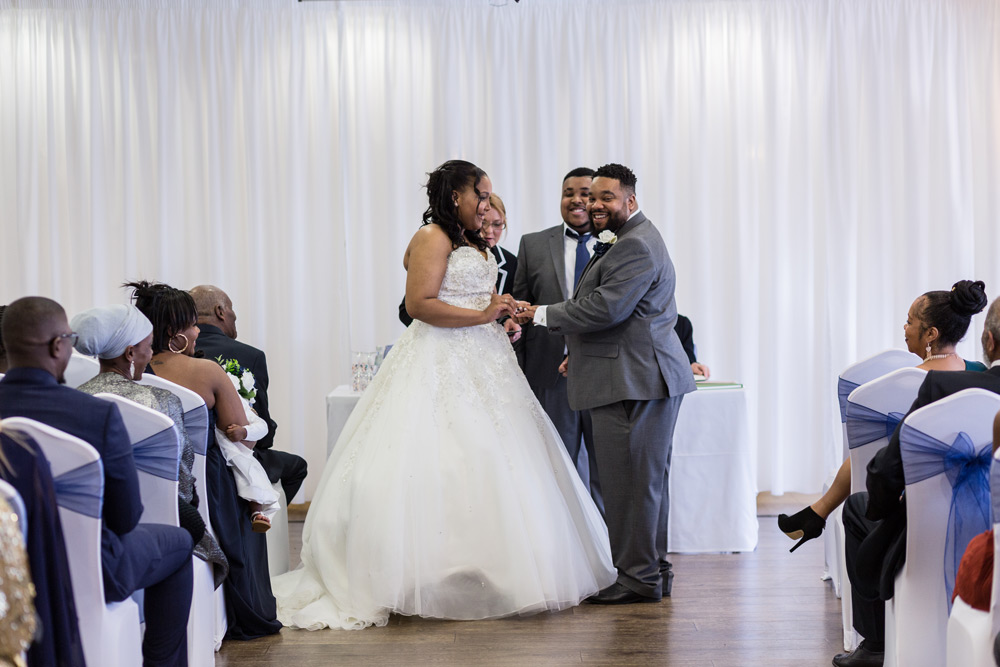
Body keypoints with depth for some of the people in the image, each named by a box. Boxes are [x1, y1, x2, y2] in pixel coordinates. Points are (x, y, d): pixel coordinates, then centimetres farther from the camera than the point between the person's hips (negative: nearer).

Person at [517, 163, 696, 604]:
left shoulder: (635, 246, -16)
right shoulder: (627, 240, 21)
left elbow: (606, 308, -22)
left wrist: (543, 314, -13)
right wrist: (583, 351, 22)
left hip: (634, 382, -12)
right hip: (647, 375, 12)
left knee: (631, 479, -6)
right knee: (646, 477, 16)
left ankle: (639, 578, 1)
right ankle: (653, 568, 25)